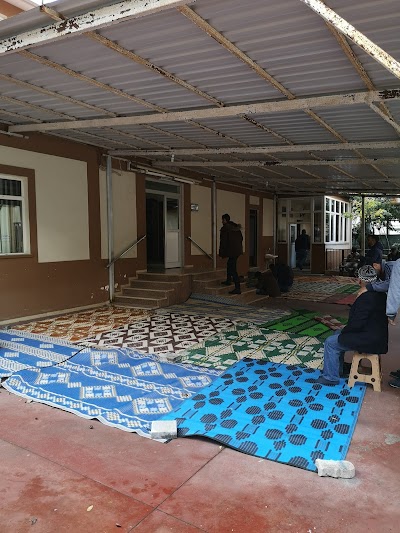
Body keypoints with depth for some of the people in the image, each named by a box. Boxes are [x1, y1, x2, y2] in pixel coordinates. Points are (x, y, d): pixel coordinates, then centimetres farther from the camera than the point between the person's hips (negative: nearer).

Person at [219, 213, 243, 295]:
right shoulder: (236, 227, 12)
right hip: (238, 250, 9)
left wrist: (221, 253, -6)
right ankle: (228, 280, 43)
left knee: (233, 269, -8)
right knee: (229, 264, 28)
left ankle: (237, 289, -12)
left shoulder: (225, 228, -11)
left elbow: (223, 241, -13)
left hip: (232, 251, -9)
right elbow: (241, 238, 18)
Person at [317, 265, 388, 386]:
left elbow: (356, 323, -24)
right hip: (378, 335, 10)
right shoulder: (379, 293, 6)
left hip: (369, 340, -10)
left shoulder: (365, 297, -25)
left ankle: (330, 377, 5)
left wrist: (344, 330, -5)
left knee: (331, 342, -4)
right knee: (337, 334, 22)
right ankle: (337, 369, 30)